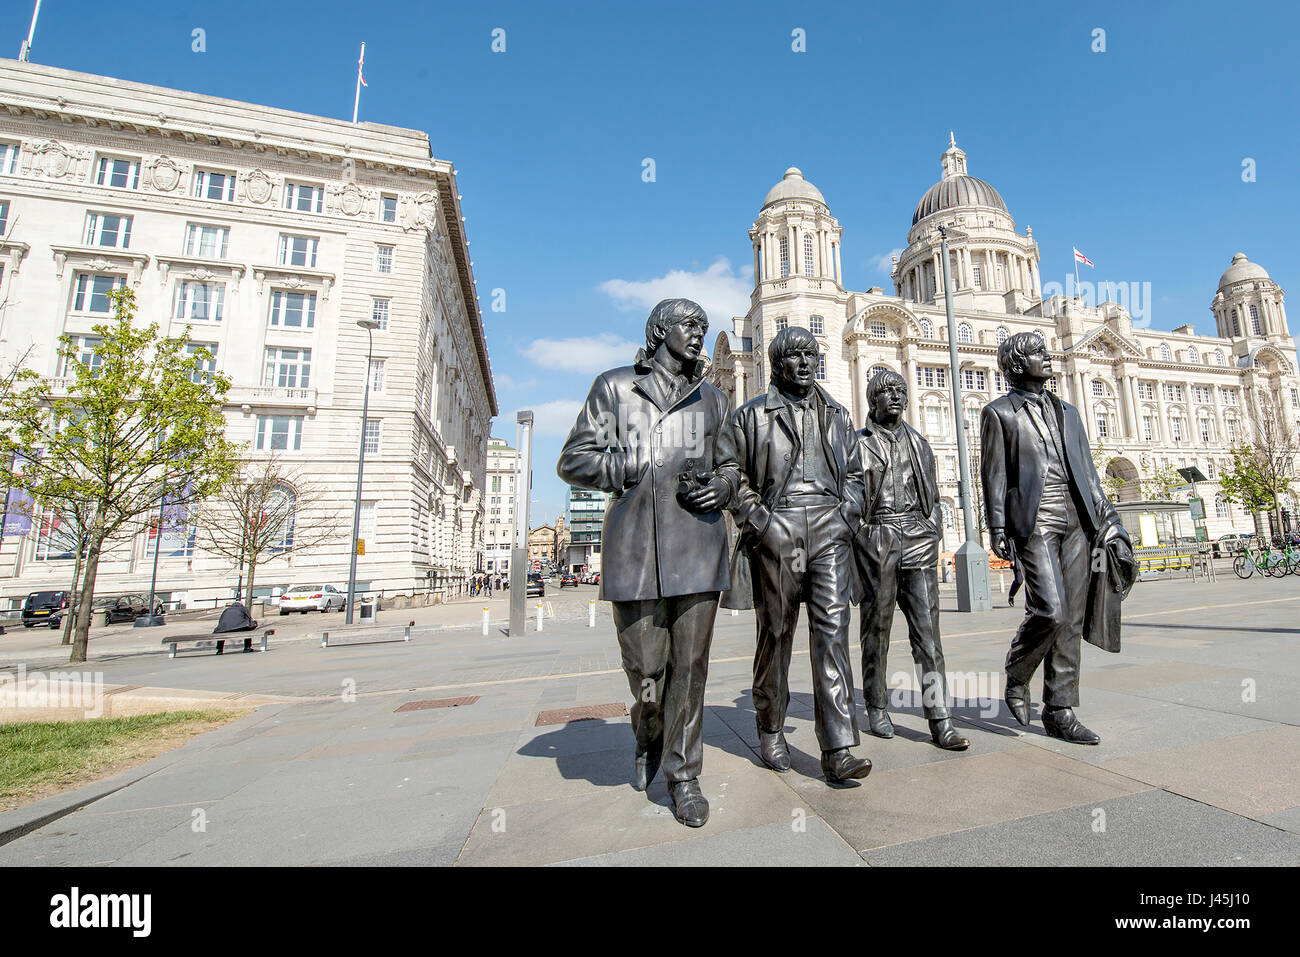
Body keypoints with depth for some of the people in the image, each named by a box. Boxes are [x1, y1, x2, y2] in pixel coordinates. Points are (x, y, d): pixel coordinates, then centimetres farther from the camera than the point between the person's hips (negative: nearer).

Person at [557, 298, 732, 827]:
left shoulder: (712, 400, 19)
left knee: (690, 663, 4)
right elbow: (574, 461, 5)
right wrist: (644, 471, -8)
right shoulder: (614, 387, 11)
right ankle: (649, 735, 39)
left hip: (697, 546, 2)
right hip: (635, 546, -2)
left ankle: (683, 773, 24)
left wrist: (721, 486, 1)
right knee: (644, 667, 5)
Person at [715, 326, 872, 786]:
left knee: (832, 631, -7)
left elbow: (854, 474, 22)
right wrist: (759, 521, -9)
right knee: (775, 634, 7)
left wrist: (846, 515, 4)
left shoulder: (837, 416, 19)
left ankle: (838, 752, -3)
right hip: (775, 535, -2)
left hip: (829, 531, 3)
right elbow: (729, 473, 2)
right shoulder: (751, 416, 7)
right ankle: (770, 731, 26)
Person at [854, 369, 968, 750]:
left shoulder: (918, 441, 17)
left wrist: (932, 536, 9)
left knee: (927, 627, -2)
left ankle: (940, 720, 1)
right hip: (876, 538, -3)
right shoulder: (859, 443, 4)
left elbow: (933, 494, 19)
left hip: (918, 537, 3)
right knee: (877, 626, 5)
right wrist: (856, 544, -5)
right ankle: (876, 708, 18)